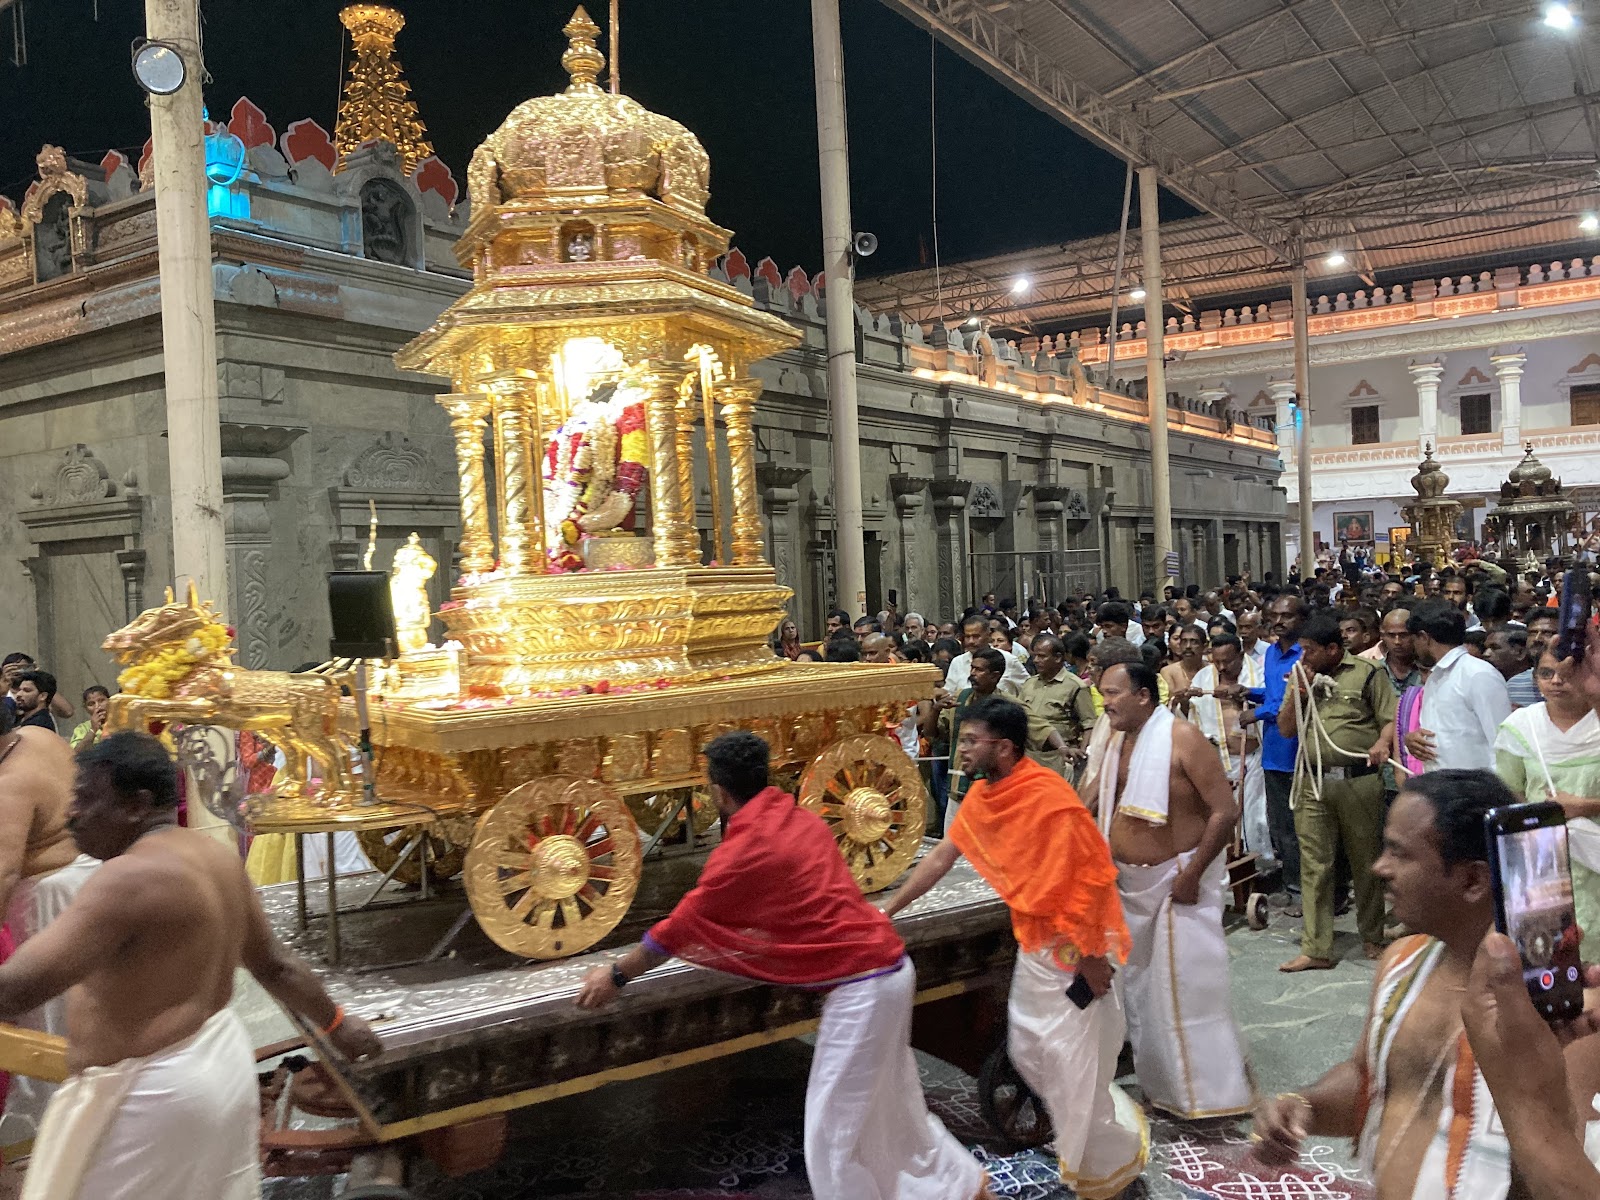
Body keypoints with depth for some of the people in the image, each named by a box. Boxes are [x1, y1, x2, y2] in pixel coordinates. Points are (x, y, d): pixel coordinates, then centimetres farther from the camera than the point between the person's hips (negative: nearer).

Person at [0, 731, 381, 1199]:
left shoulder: (133, 877, -21)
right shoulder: (216, 857, 6)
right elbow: (274, 965, 14)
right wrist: (335, 1022, 26)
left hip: (151, 1089, -9)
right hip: (216, 1062, 9)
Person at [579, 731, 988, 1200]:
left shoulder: (744, 848, -15)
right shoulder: (799, 819, 9)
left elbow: (681, 926, -5)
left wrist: (616, 975, 7)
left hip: (860, 985, -9)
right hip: (888, 966, 9)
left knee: (831, 1135, 2)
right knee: (892, 1108, 25)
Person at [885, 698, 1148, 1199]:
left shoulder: (1049, 797, -25)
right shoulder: (982, 795, 1)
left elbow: (1087, 877, -23)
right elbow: (941, 857, 10)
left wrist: (1090, 956, -21)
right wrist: (889, 908, 12)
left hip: (1072, 942, -9)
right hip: (1033, 939, 9)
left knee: (1071, 1055, 2)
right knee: (1025, 1048, 18)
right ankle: (1115, 1121, 38)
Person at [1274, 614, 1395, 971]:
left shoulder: (1366, 673, 0)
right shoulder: (1301, 676, 13)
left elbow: (1390, 718, -3)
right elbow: (1286, 728, 12)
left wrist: (1382, 743, -22)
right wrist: (1298, 693, -3)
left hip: (1359, 781, -3)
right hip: (1312, 783, 4)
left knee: (1366, 861, 9)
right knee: (1314, 866, 4)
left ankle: (1372, 937, 27)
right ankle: (1316, 950, 8)